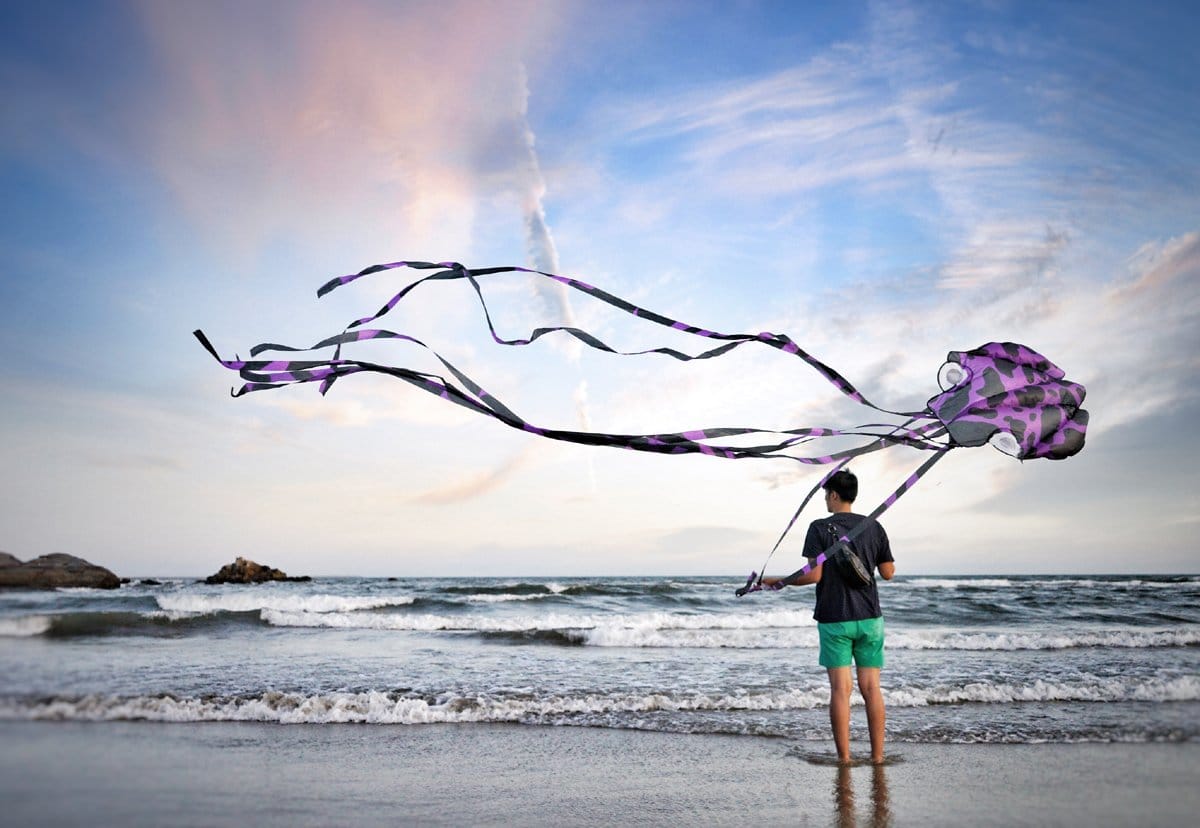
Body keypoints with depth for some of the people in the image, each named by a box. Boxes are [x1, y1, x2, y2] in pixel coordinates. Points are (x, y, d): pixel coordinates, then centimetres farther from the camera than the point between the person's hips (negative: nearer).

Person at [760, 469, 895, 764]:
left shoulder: (820, 528, -7)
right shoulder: (873, 527, 4)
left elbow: (814, 575, -13)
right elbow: (888, 573, 8)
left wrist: (779, 582, -1)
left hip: (834, 619, -3)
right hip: (869, 617, 3)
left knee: (840, 688, -1)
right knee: (871, 688, 6)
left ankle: (844, 757, 2)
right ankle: (877, 755, 9)